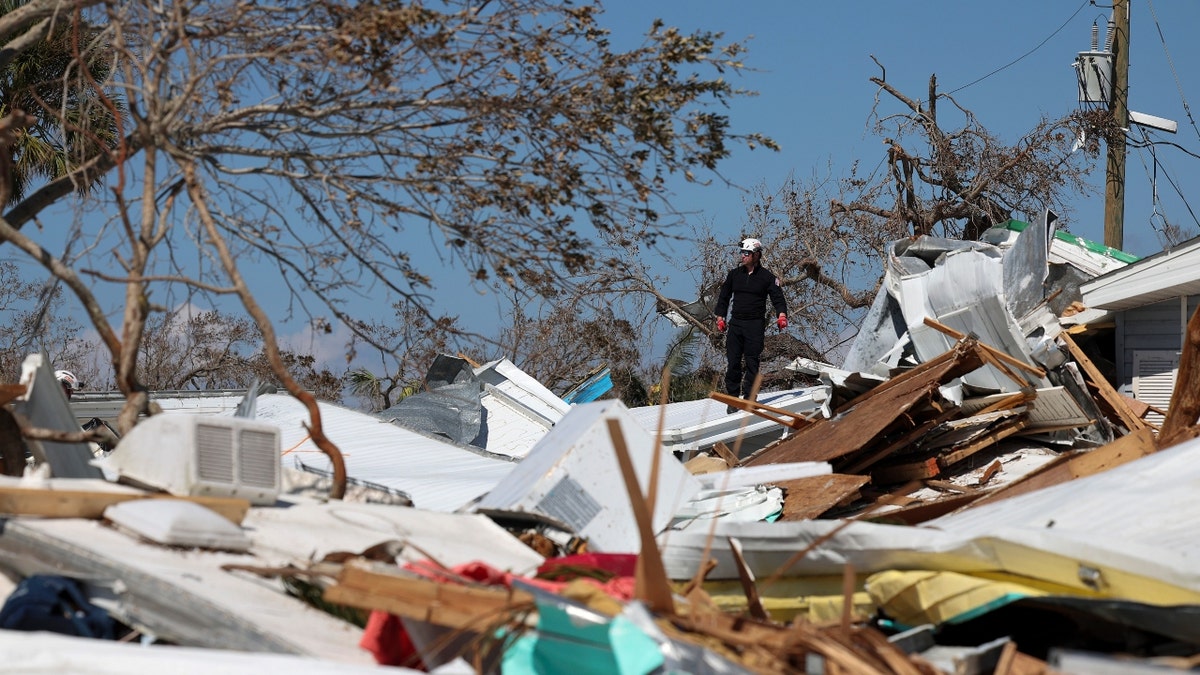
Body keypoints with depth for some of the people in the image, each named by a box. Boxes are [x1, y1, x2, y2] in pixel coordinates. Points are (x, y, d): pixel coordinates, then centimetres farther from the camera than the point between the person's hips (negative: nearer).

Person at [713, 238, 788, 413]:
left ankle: (749, 397, 5)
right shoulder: (734, 274, 11)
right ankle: (733, 397, 5)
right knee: (733, 362, -1)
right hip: (735, 323, 3)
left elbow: (778, 298, 0)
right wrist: (720, 318, 10)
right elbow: (723, 296, 17)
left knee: (752, 363, -1)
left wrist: (781, 315, -17)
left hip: (756, 325, -3)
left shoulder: (767, 277, 2)